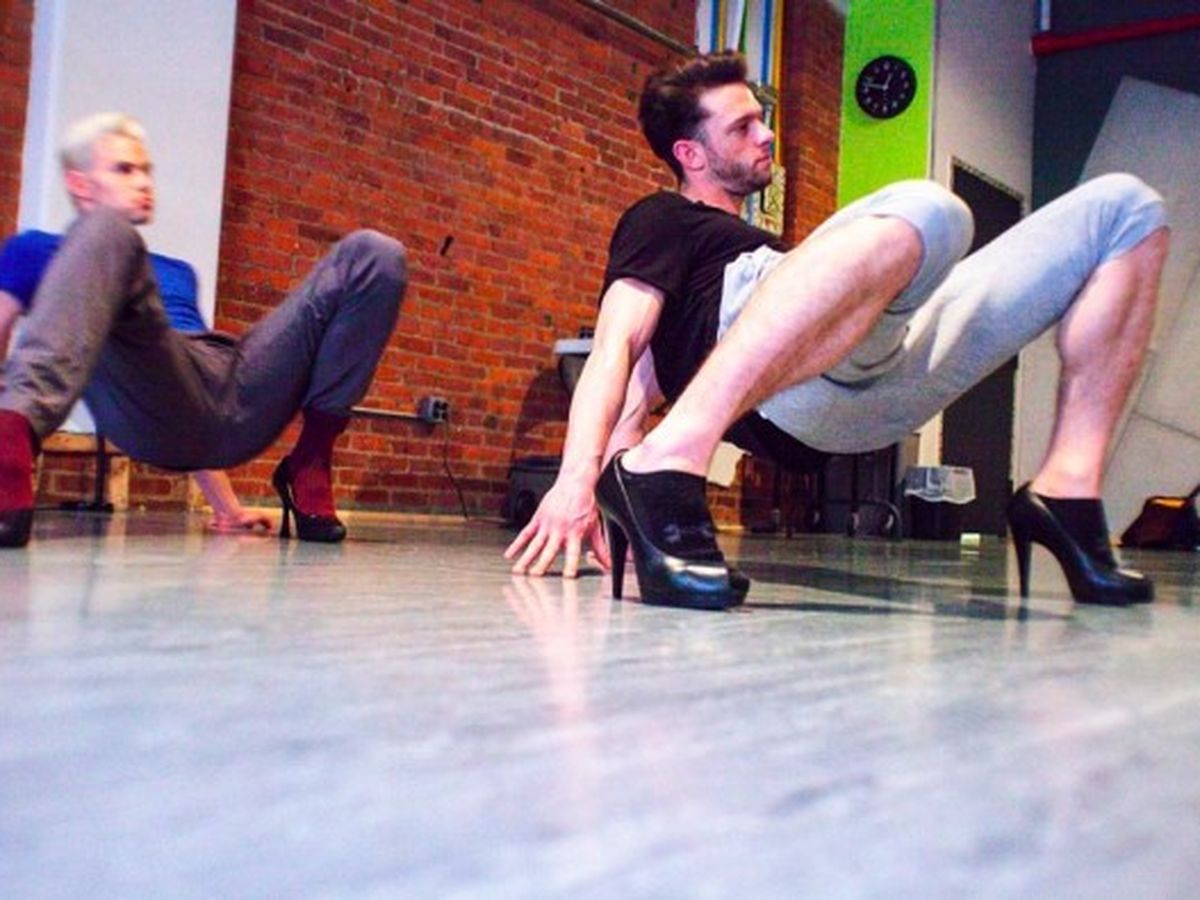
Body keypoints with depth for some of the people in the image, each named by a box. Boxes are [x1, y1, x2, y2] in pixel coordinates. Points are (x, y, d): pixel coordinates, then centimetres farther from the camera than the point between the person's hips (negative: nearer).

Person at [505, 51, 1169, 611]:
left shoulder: (750, 245, 41)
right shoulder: (662, 218, 20)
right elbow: (617, 346, 1)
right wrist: (577, 478, -17)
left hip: (873, 388, 8)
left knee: (1127, 210, 13)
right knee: (925, 213, -40)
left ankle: (1067, 492, -5)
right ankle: (662, 470, -39)